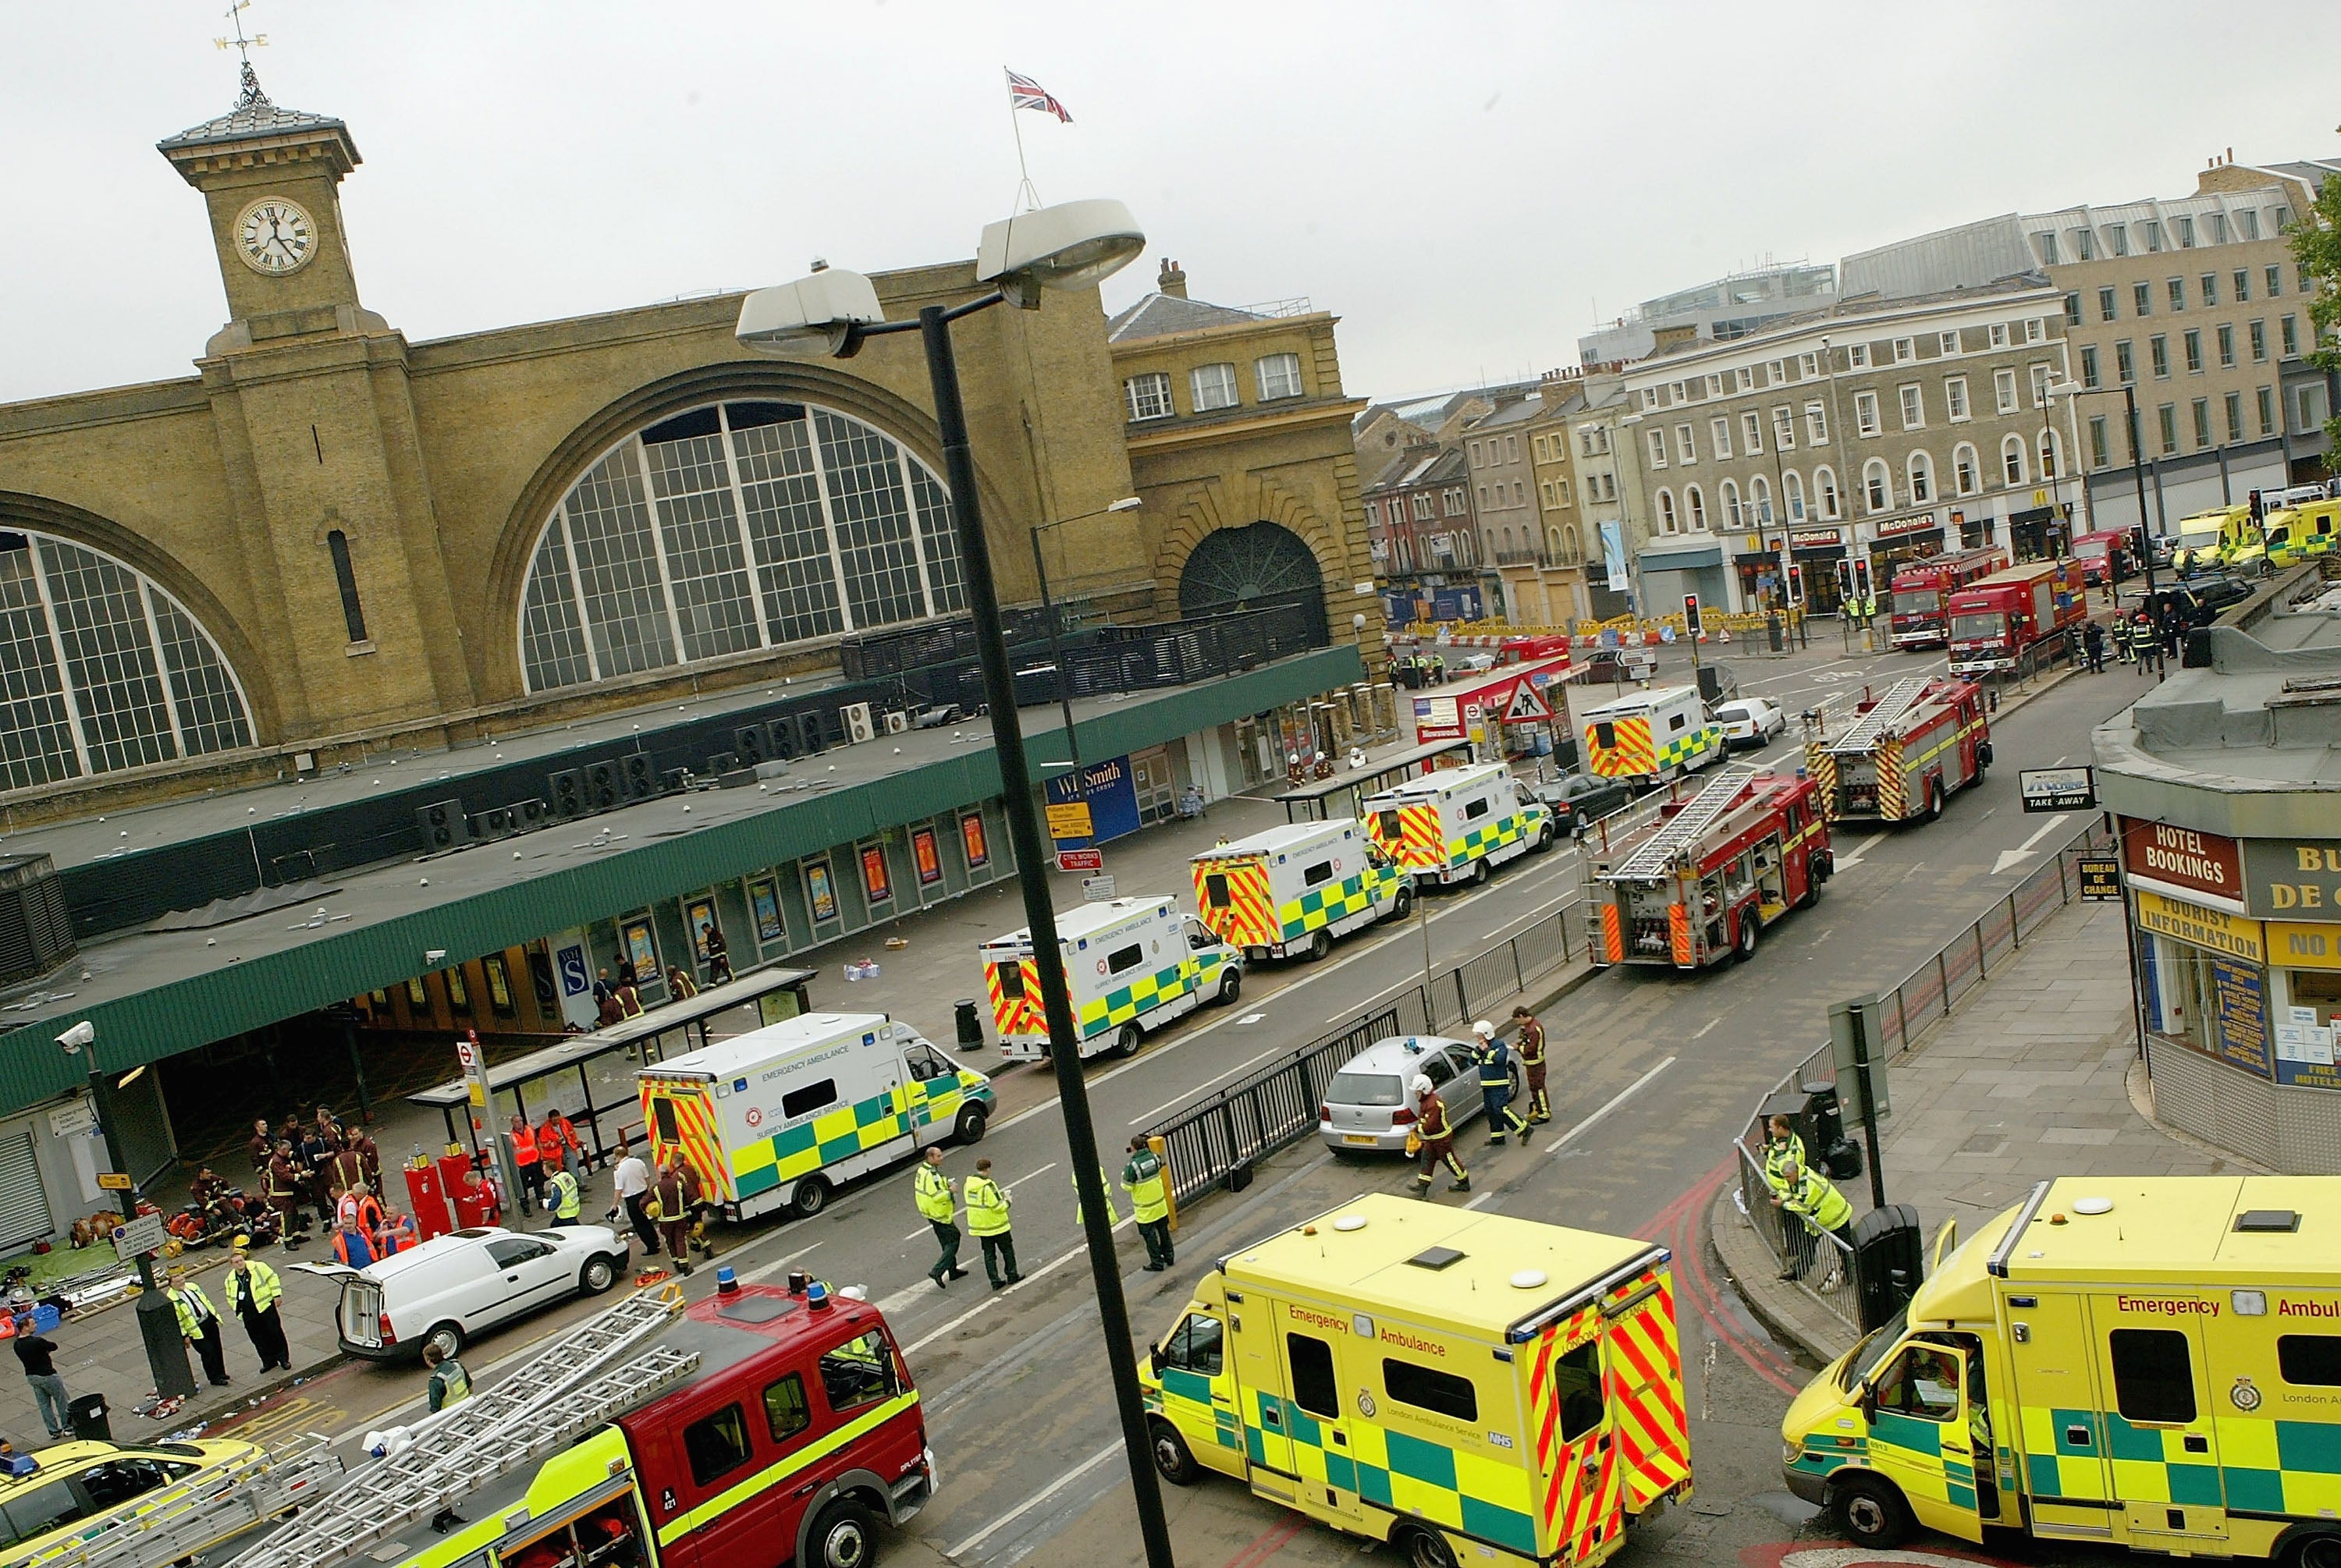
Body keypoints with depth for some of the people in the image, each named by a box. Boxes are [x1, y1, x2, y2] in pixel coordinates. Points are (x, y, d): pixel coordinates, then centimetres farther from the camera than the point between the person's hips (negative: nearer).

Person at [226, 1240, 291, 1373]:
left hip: (265, 1307, -4)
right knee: (258, 1339, 7)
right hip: (249, 1315, 4)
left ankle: (283, 1359, 12)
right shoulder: (231, 1279, 7)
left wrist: (276, 1295, -7)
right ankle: (269, 1361, 19)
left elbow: (272, 1278, -3)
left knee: (275, 1333, 1)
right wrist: (237, 1309, 12)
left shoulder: (257, 1267, -6)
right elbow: (231, 1297, 22)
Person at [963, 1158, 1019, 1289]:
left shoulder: (969, 1184, -2)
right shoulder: (988, 1186, -24)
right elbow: (998, 1207, -24)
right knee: (1007, 1250, 13)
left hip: (979, 1225, 6)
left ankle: (995, 1281, 15)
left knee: (989, 1254, 13)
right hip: (996, 1224, -6)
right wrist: (1007, 1201, -4)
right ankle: (1011, 1276, 22)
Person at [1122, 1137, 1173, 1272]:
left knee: (1150, 1236, 9)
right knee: (1163, 1231, 20)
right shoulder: (1154, 1158, -8)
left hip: (1145, 1209, -5)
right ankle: (1169, 1257, 32)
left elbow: (1127, 1187, -17)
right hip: (1160, 1204, 5)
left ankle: (1157, 1263, 17)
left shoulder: (1132, 1166, -24)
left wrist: (1124, 1172, -2)